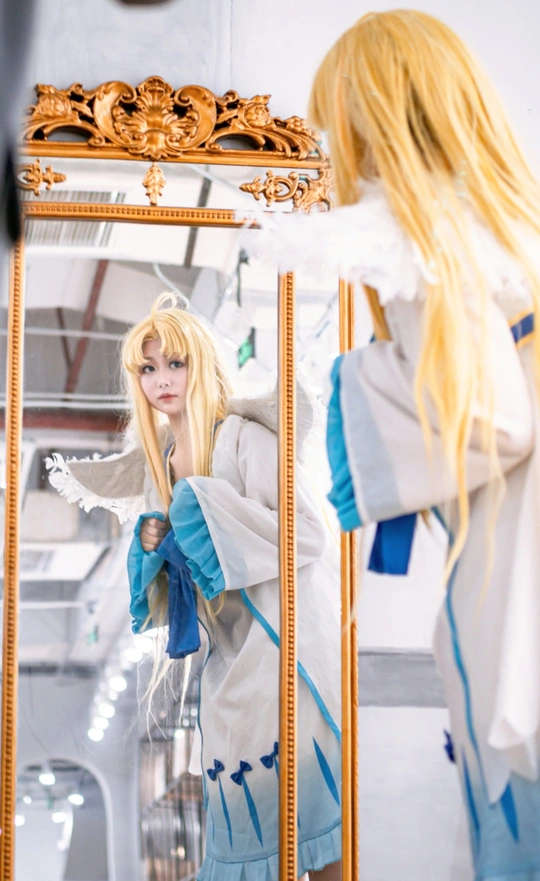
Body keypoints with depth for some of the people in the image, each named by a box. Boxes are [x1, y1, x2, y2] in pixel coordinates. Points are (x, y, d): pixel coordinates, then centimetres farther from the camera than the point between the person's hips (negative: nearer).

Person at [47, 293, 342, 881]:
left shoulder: (245, 438, -12)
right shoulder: (158, 457, 10)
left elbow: (310, 535, -19)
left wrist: (208, 510, -22)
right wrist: (152, 544, -4)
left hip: (284, 633, -7)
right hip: (229, 646, 7)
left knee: (296, 768, -7)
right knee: (234, 770, 8)